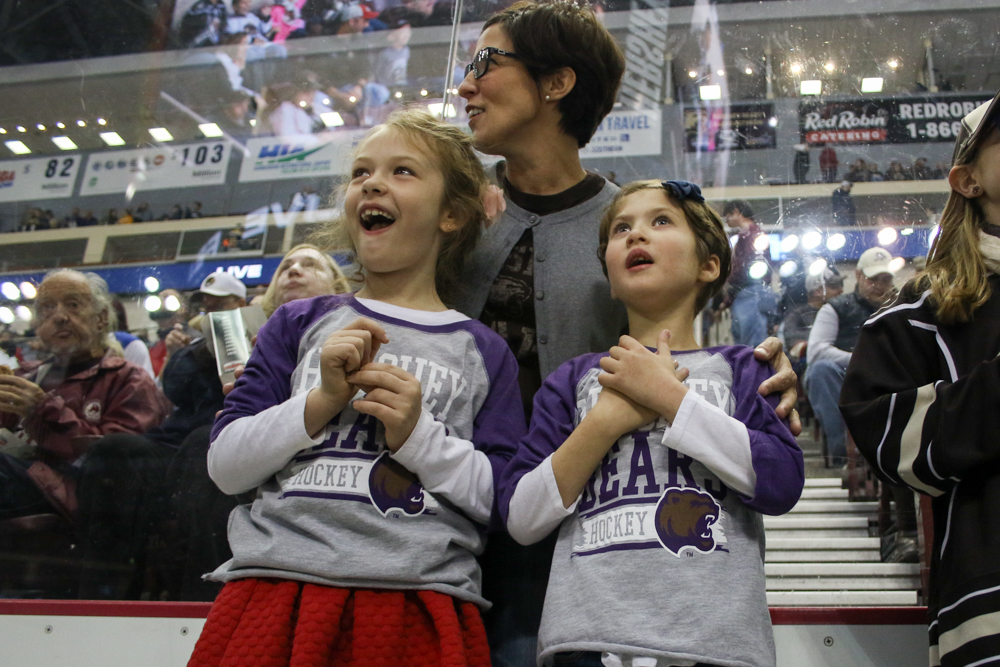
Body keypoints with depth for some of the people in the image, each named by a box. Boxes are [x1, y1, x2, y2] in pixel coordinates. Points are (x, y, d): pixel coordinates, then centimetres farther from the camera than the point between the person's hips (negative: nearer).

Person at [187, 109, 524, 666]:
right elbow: (226, 467, 4)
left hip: (418, 605, -1)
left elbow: (508, 502, 2)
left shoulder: (483, 352, 8)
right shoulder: (302, 324, 11)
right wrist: (322, 400, -8)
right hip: (275, 586, 1)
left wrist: (418, 435, -10)